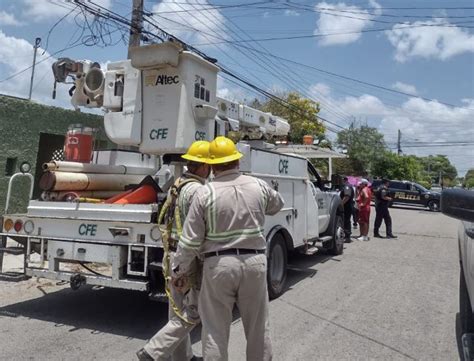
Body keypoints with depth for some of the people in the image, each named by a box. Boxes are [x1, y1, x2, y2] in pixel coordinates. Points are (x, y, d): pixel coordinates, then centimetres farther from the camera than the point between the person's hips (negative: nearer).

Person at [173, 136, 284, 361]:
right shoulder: (259, 186, -1)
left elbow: (191, 239, -8)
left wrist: (179, 269, 5)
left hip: (219, 264, -3)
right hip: (254, 261, 3)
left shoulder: (205, 193, -10)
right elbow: (277, 205, 21)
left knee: (215, 330, 11)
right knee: (257, 326, 20)